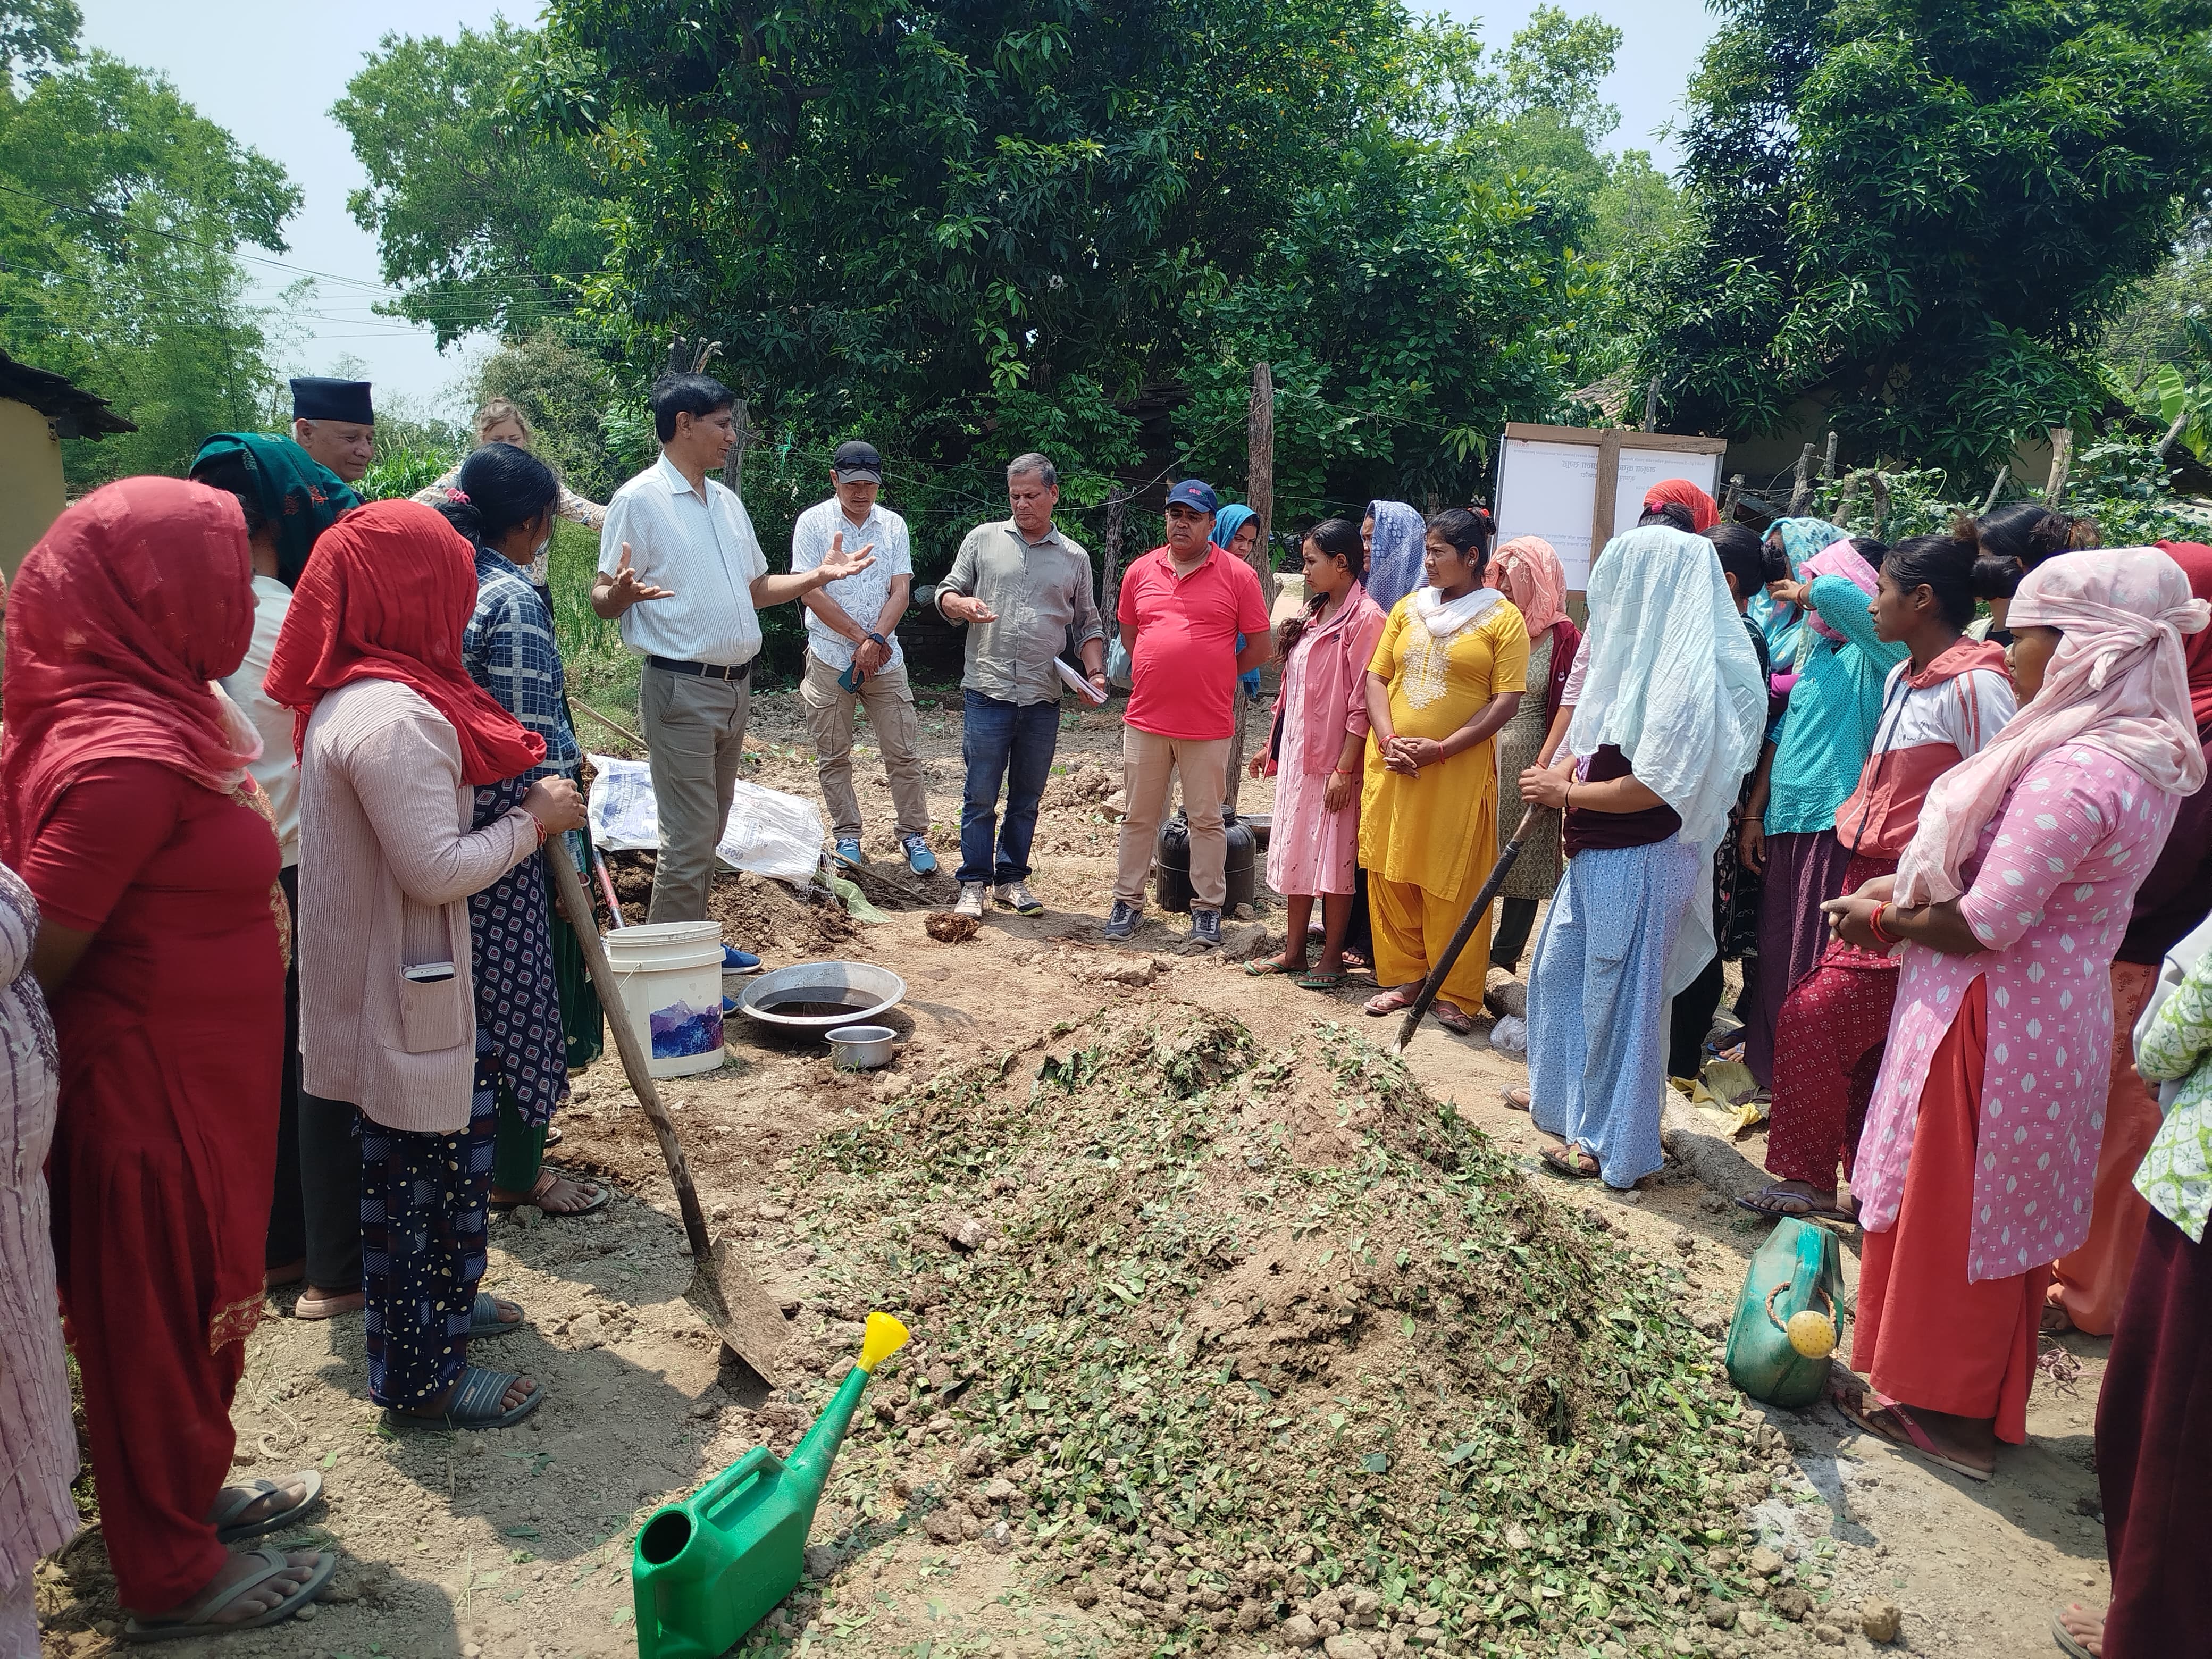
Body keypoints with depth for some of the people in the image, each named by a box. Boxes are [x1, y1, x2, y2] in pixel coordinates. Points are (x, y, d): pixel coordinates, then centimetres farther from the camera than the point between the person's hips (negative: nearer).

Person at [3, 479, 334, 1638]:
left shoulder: (150, 716, 4)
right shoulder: (125, 754, -26)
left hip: (200, 1078, 9)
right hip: (155, 1092, -9)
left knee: (195, 1302, 24)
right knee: (159, 1315, 9)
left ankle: (191, 1495, 44)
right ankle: (172, 1574, 30)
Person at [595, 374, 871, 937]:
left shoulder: (727, 501, 15)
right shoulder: (639, 500, -9)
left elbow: (755, 588, 22)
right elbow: (602, 599, -11)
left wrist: (820, 576, 11)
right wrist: (621, 593, -33)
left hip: (736, 685, 8)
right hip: (681, 689, -8)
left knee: (709, 832, 15)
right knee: (688, 842, -7)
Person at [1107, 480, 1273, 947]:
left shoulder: (1237, 575, -3)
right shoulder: (1141, 571, 7)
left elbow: (1261, 645, 1)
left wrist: (1214, 677, 5)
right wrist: (1159, 675, 10)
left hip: (1208, 724, -3)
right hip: (1146, 718, 3)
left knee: (1207, 819, 6)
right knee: (1138, 817, 11)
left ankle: (1208, 907, 17)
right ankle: (1128, 901, 22)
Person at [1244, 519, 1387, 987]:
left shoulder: (1365, 618, -12)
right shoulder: (1313, 615, 13)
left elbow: (1362, 702, -17)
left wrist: (1344, 768, -19)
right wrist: (1272, 746, 18)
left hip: (1334, 760, -8)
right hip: (1296, 755, 8)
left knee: (1333, 858, 0)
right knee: (1295, 851, 12)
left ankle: (1332, 959, 10)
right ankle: (1294, 951, 22)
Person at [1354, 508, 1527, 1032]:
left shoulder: (1503, 618, -2)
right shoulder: (1408, 607, 11)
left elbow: (1507, 700, -8)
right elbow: (1376, 677, 10)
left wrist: (1441, 749, -15)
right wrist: (1388, 739, -7)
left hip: (1459, 769, -4)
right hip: (1393, 766, 5)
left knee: (1453, 884, 0)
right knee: (1391, 875, 8)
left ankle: (1456, 994, 11)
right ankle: (1402, 977, 21)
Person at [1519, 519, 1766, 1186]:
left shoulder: (1685, 674, -20)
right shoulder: (1643, 656, 8)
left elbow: (1652, 789, -23)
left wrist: (1567, 793, -12)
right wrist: (1566, 771, 1)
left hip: (1640, 860, -9)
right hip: (1597, 852, 9)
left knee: (1617, 988, 3)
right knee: (1560, 966, 19)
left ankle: (1609, 1138, 18)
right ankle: (1565, 1094, 36)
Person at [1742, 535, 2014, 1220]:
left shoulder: (1973, 685, -16)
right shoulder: (1902, 678, 12)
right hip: (1870, 878, 9)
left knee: (1810, 1021, -8)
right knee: (1862, 1047, 12)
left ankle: (1810, 1180, 8)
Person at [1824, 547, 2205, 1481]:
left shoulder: (2073, 773, -27)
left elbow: (1983, 924, -26)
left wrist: (1886, 920, -8)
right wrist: (1901, 894, 0)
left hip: (1994, 1021, -9)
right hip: (2055, 1012, 9)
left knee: (1948, 1210, 7)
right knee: (2005, 1215, 20)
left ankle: (1934, 1406, 24)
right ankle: (1982, 1402, 37)